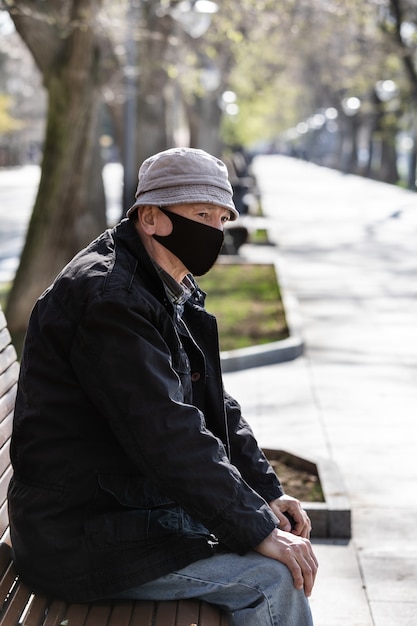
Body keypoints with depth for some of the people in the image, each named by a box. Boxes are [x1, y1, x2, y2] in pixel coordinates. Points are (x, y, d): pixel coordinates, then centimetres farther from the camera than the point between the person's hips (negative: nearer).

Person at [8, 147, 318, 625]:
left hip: (142, 504, 10)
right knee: (273, 577, -17)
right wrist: (257, 531, -24)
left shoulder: (176, 293, 12)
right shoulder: (107, 296, -22)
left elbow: (216, 408, 16)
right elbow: (167, 436, -28)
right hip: (83, 538, -10)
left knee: (288, 541, 9)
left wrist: (267, 493, 4)